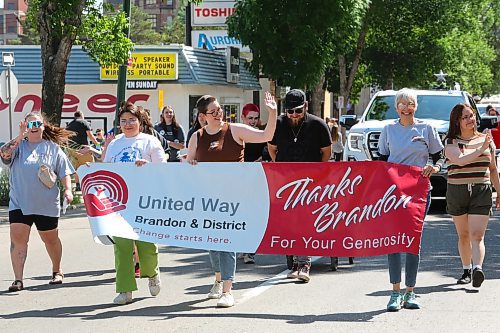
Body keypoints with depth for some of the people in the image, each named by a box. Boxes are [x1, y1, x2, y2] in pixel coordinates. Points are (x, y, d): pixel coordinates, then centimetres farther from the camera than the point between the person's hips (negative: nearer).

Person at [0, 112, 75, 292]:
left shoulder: (53, 148, 6)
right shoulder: (18, 146, 5)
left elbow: (64, 173, 6)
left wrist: (67, 190, -9)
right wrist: (20, 136, -19)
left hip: (47, 204, 0)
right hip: (19, 203, 0)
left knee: (50, 238, 14)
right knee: (17, 238, -11)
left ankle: (57, 271, 36)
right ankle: (18, 280, -10)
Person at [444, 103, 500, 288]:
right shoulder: (451, 142, 2)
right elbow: (460, 160, -18)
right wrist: (480, 150, -22)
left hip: (481, 191, 0)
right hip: (457, 191, 0)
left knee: (477, 235, -14)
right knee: (463, 235, 10)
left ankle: (478, 269, -29)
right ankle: (466, 270, 24)